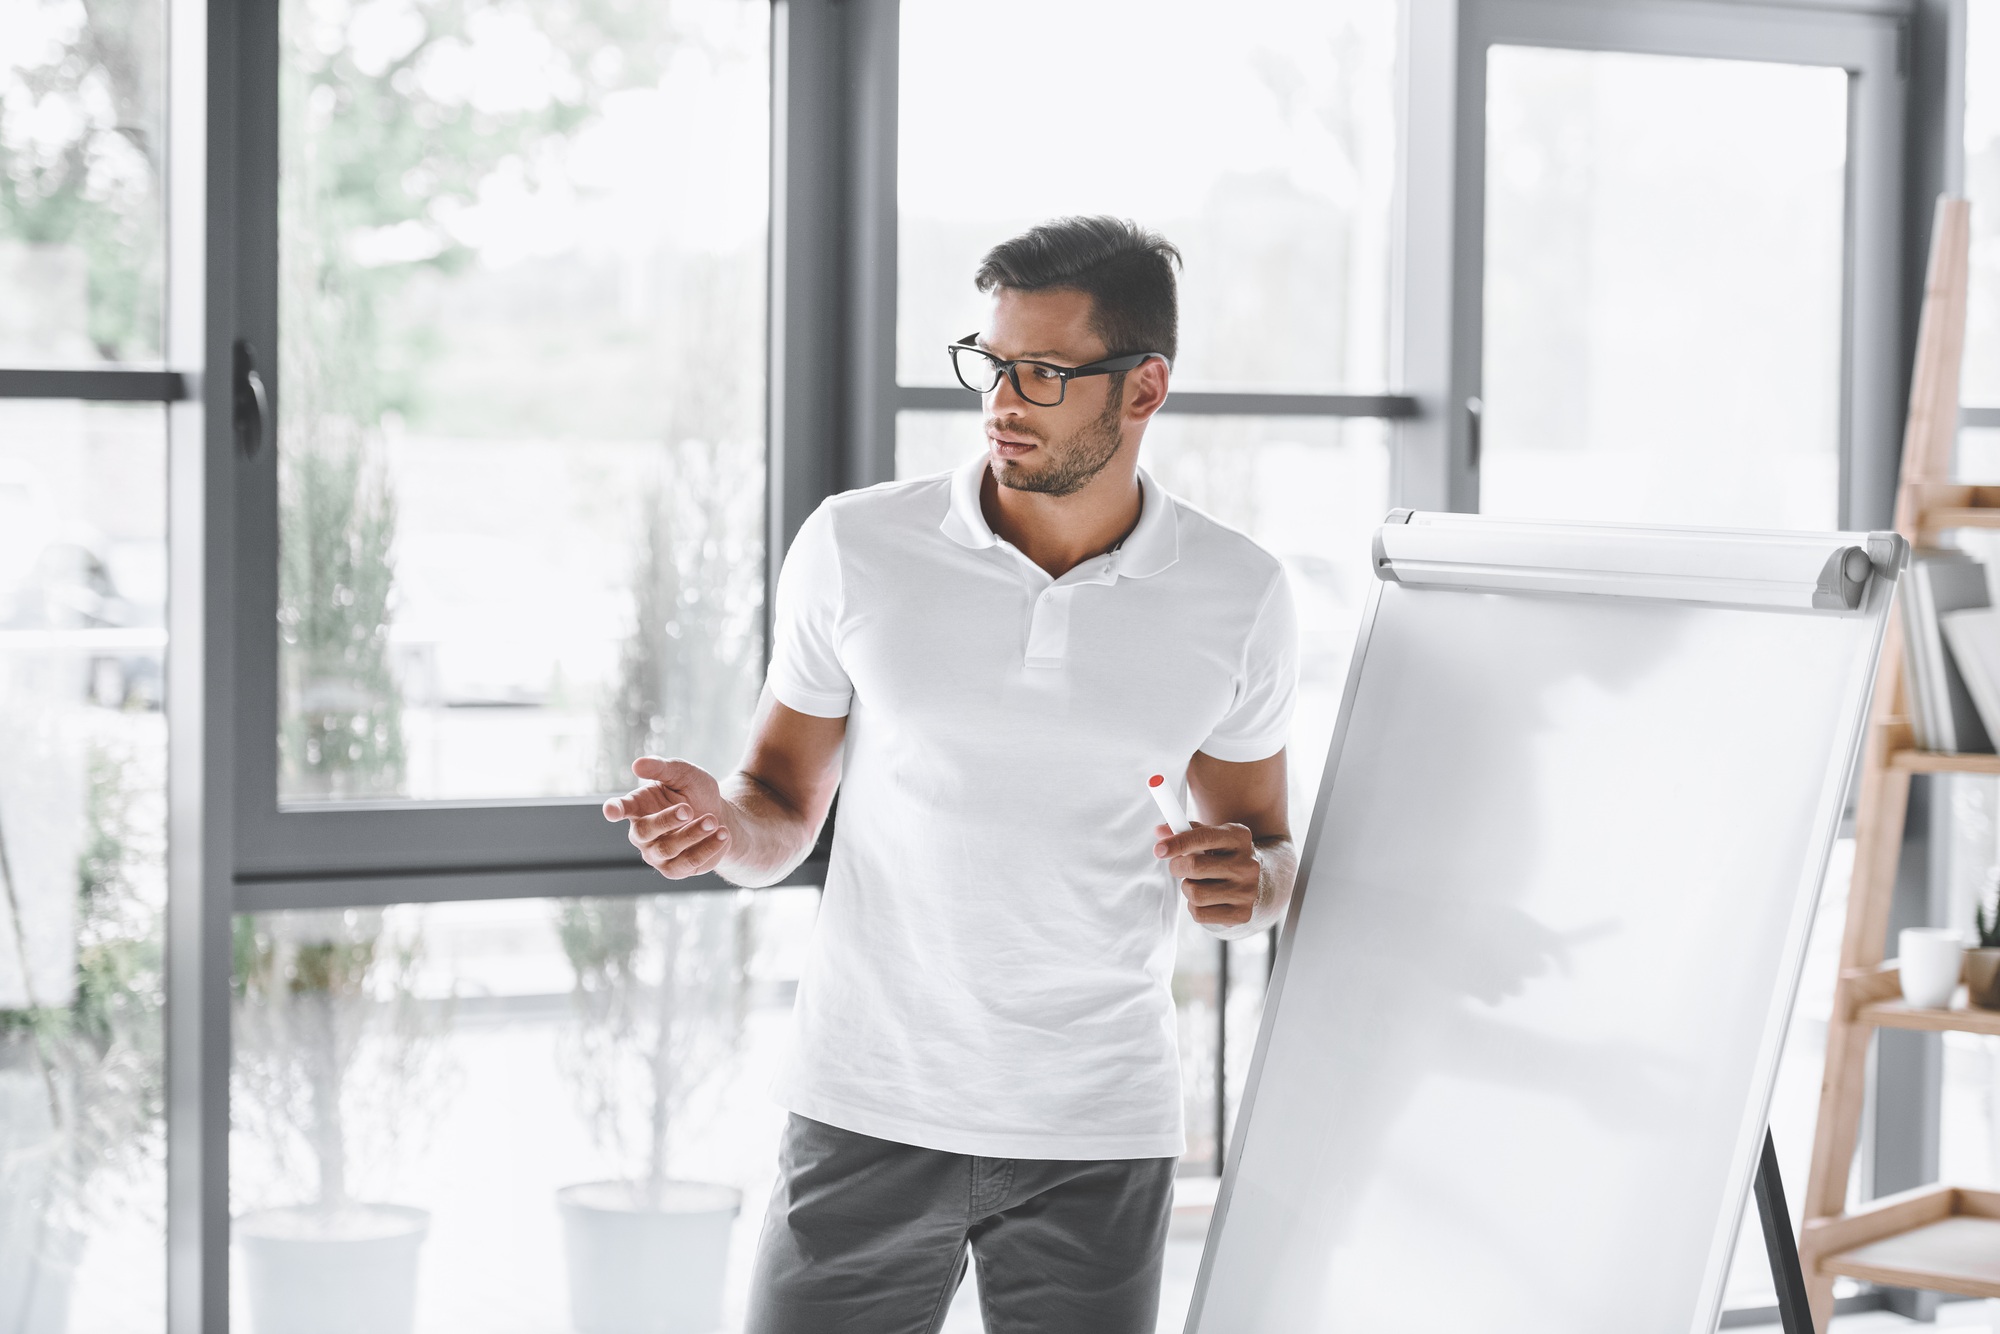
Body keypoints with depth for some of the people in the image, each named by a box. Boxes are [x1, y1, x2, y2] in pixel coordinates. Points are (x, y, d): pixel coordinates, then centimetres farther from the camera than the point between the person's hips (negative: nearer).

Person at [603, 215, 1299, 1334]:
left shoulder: (1237, 596, 1)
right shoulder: (859, 548, -2)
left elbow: (1269, 844, 12)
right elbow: (784, 808, 6)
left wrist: (1250, 880, -11)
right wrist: (721, 823, -16)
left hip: (1101, 1134, 1)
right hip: (868, 1113, 0)